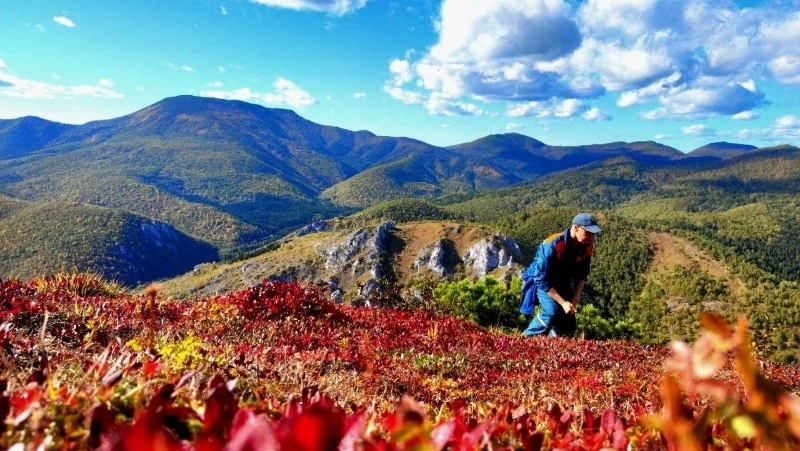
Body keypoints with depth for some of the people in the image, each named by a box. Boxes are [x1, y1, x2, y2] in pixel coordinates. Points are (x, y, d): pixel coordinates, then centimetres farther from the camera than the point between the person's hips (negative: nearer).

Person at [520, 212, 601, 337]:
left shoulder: (588, 246, -14)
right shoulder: (552, 245, -34)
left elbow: (582, 275, 1)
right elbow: (542, 279, -31)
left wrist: (575, 299, -10)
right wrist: (563, 302, -32)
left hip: (562, 283, 6)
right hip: (541, 280, -6)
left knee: (569, 326, -1)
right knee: (553, 311, -29)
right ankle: (526, 339, -12)